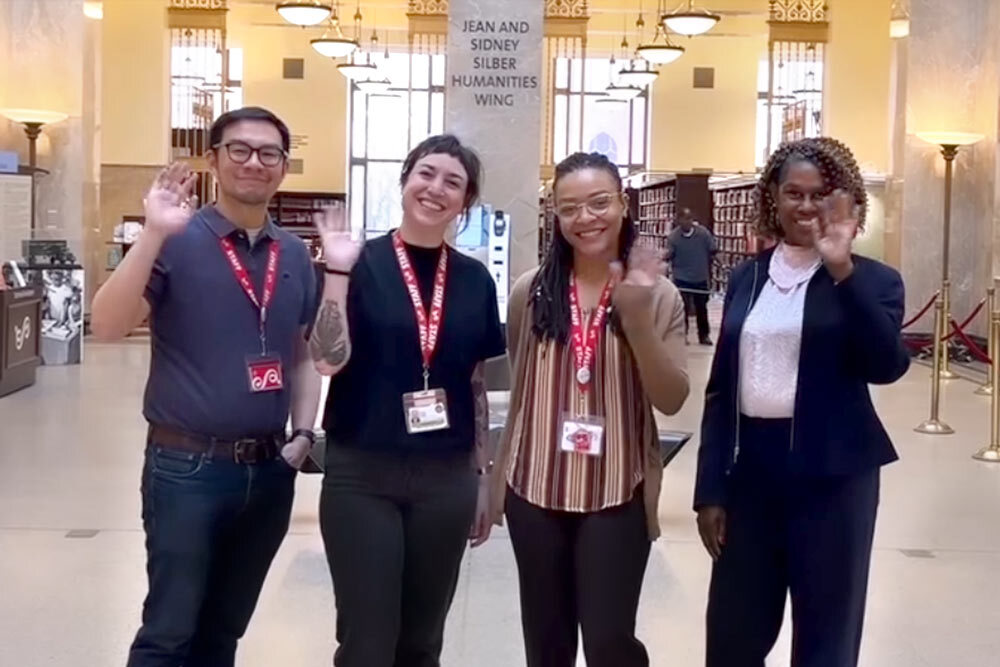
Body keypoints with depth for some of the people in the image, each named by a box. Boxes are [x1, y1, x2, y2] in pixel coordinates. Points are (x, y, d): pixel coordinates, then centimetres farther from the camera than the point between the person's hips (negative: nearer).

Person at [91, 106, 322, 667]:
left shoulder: (296, 255, 8)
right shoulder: (177, 241, -7)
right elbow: (108, 327, -18)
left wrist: (303, 433, 4)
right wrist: (154, 233, -26)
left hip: (270, 469, 5)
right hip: (188, 466, -5)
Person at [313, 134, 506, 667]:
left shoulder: (475, 280, 6)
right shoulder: (360, 263, -4)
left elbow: (476, 384, 11)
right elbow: (330, 359, -14)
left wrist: (483, 475, 11)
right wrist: (338, 270, -22)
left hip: (447, 479, 3)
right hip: (362, 476, -3)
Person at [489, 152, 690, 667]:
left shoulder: (657, 294, -4)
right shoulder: (531, 291, 0)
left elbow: (671, 401, -9)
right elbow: (519, 391, 9)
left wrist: (637, 316, -21)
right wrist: (496, 480, 13)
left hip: (617, 496, -2)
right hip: (535, 491, 2)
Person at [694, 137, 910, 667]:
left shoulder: (873, 280, -2)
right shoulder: (746, 278, 7)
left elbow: (887, 366, -19)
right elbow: (721, 388, 7)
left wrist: (843, 273, -26)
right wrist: (710, 488, 4)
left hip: (831, 476, -3)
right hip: (750, 471, 3)